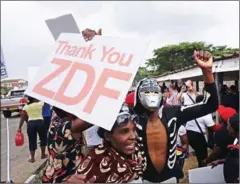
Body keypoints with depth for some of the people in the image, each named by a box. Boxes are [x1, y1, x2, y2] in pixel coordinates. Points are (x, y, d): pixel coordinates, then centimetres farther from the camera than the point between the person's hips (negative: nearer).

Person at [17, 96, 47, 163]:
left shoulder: (26, 107, 5)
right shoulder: (40, 104, -3)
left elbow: (22, 118, 4)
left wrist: (19, 127, 8)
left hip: (30, 124, 2)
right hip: (40, 122, -1)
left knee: (32, 141, 9)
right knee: (43, 138, 17)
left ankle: (32, 158, 16)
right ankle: (43, 155, 28)